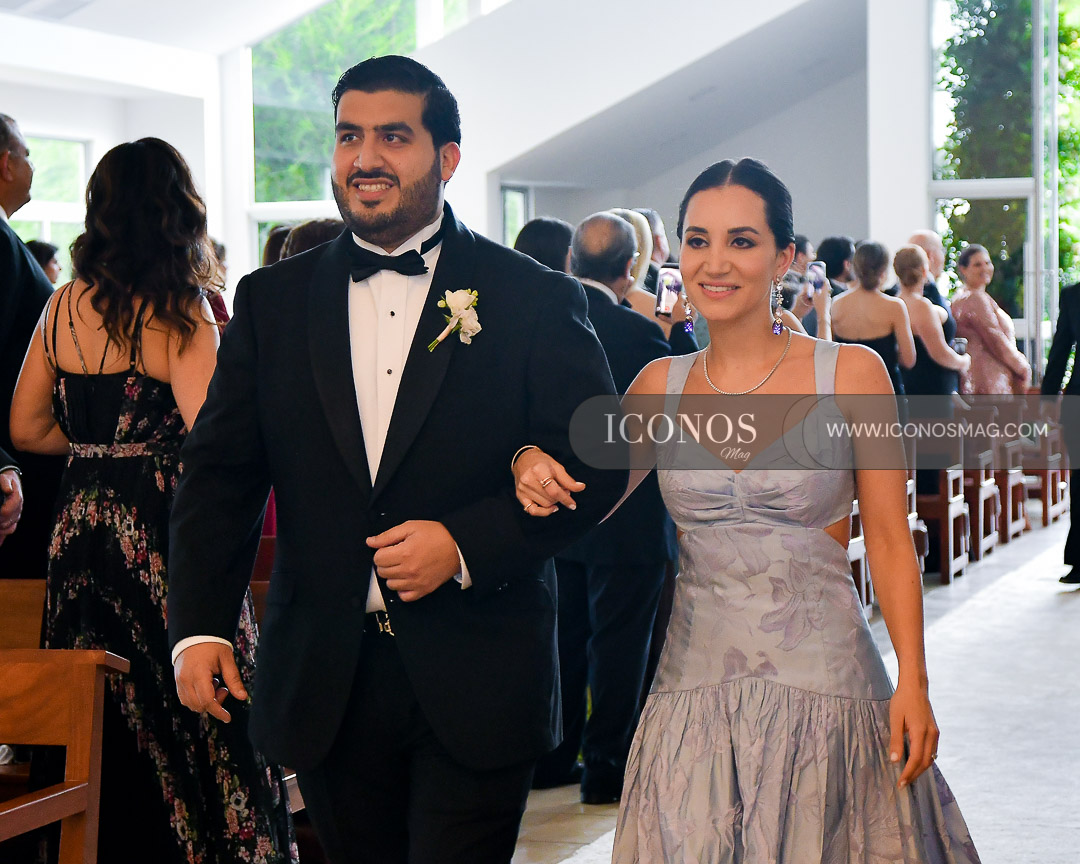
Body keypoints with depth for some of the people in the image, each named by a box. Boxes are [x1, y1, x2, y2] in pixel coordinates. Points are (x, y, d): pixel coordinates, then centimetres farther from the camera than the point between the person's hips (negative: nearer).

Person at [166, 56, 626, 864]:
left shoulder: (536, 300, -1)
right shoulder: (273, 300, 8)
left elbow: (597, 464, -4)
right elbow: (220, 471, 7)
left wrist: (466, 544, -16)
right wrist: (199, 626, -5)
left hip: (476, 687, -3)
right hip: (324, 686, 3)